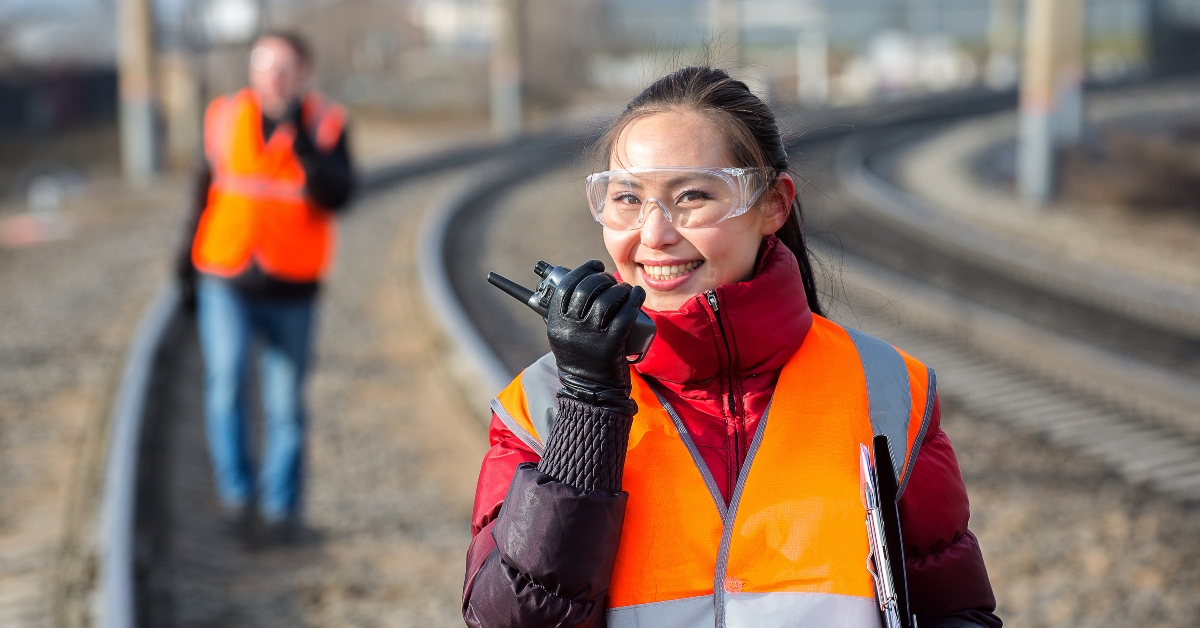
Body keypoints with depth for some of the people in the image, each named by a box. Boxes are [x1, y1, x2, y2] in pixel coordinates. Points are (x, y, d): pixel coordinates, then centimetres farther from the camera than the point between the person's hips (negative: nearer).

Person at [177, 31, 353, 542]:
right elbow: (206, 192, 13)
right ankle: (237, 490, -1)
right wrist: (189, 261, 17)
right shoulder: (225, 118, 2)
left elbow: (336, 196, -17)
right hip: (226, 283, 1)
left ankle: (281, 504, 21)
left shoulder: (326, 124, -3)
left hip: (291, 290, 0)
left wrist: (303, 142, -30)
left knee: (285, 403, 7)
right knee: (225, 383, -16)